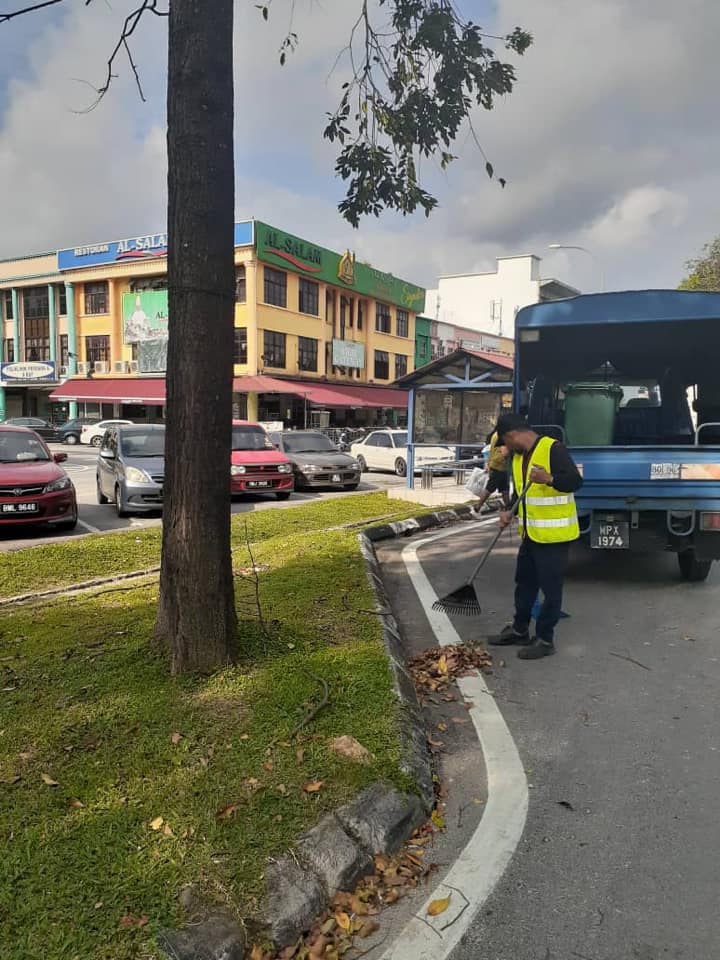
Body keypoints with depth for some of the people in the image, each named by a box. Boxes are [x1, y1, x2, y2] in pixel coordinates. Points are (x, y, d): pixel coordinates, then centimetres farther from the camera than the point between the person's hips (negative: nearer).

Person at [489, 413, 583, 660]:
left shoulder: (553, 449, -17)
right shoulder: (518, 457, 10)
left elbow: (576, 481, -22)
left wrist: (549, 479, -39)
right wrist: (509, 512, 3)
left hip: (554, 535, -9)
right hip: (531, 534, 9)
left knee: (550, 588, 2)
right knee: (524, 583, 18)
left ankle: (545, 639, 13)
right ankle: (519, 630, 32)